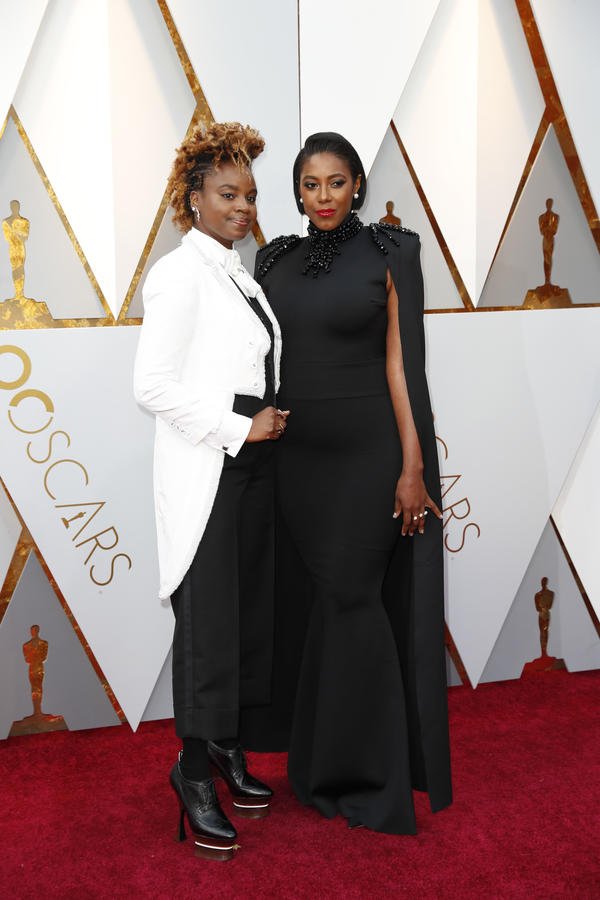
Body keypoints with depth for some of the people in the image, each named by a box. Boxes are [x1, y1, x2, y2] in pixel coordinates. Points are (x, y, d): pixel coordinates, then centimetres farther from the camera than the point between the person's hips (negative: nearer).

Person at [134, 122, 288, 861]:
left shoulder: (239, 275, 14)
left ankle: (226, 746, 29)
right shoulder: (179, 274, -11)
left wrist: (268, 426, 10)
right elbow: (153, 386, -18)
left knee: (249, 614, 13)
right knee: (207, 626, 0)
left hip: (252, 465, 8)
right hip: (204, 473, -8)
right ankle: (194, 772, 16)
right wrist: (239, 430, -16)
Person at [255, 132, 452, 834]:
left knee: (350, 598, -2)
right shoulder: (275, 259, 9)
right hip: (297, 452, 4)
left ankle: (362, 772, 14)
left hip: (367, 450, -4)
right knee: (320, 597, 11)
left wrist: (414, 466, -12)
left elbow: (402, 361, -7)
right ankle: (324, 757, 26)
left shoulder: (390, 253, -4)